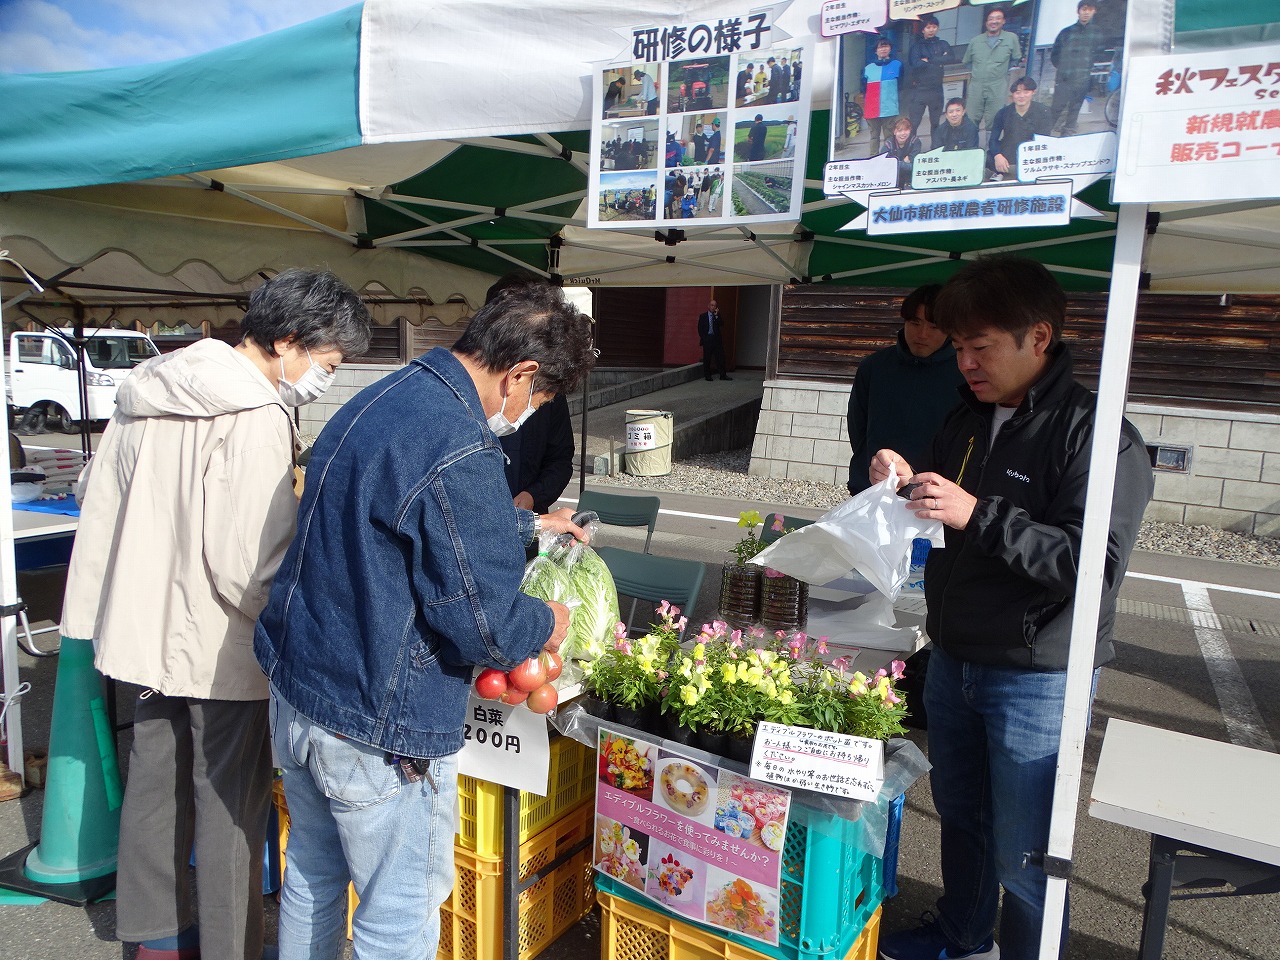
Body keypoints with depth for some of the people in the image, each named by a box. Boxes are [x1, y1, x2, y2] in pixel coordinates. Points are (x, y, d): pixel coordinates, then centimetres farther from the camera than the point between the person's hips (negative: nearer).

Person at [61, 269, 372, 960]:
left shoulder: (148, 392, 6)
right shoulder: (256, 419, -23)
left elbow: (97, 497, 17)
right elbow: (249, 566, -27)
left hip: (148, 628, 9)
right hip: (222, 645, -8)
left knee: (155, 784, 21)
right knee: (232, 805, 7)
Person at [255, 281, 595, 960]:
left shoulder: (384, 397, 5)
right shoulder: (459, 456, -27)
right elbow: (482, 621, -23)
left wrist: (529, 524, 29)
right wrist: (547, 625, -2)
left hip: (295, 688, 10)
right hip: (375, 731, -9)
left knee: (313, 877, 28)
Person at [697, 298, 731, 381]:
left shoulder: (717, 316, 12)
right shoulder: (703, 316, 7)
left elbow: (721, 325, -4)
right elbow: (700, 328, 4)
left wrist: (716, 315, -9)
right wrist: (703, 338, -5)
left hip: (716, 339, 2)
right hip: (707, 339, -2)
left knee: (720, 357, -1)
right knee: (707, 358, 0)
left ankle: (723, 375, 3)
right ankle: (707, 376, 8)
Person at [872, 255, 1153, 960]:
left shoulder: (1096, 436, -17)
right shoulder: (968, 419, 7)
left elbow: (1098, 565, -26)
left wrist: (978, 514, -31)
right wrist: (906, 483, -4)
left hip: (1038, 678, -7)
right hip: (952, 658, 8)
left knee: (1022, 855, 5)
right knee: (958, 811, 24)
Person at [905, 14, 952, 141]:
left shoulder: (942, 44, 11)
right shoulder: (916, 45, 3)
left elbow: (948, 58, -9)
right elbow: (915, 64, -14)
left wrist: (928, 60, -13)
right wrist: (938, 62, -8)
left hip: (936, 89, 3)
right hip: (918, 89, -3)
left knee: (936, 123, 12)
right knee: (913, 124, -6)